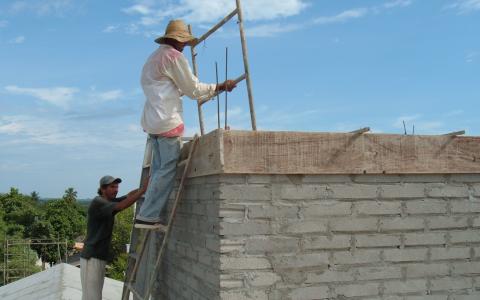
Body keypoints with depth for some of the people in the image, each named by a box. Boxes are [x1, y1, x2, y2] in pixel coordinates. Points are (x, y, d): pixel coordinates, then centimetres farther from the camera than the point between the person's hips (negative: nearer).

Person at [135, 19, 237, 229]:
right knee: (168, 169, -9)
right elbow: (193, 88, -4)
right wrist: (220, 87, 6)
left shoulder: (153, 58, 24)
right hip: (167, 119, -9)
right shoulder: (173, 56, -5)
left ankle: (149, 216, 4)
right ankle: (147, 216, -11)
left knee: (159, 169, 8)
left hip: (152, 120, 10)